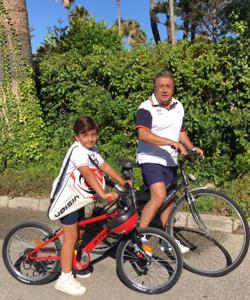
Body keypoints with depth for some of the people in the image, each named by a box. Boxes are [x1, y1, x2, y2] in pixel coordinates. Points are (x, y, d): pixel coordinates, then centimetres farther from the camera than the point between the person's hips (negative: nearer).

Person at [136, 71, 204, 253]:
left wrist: (191, 147, 5)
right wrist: (173, 142, -31)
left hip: (170, 161, 7)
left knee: (170, 199, 13)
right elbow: (143, 135, -27)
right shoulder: (146, 108, -12)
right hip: (151, 159, -7)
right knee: (159, 197, -23)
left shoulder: (178, 107, 11)